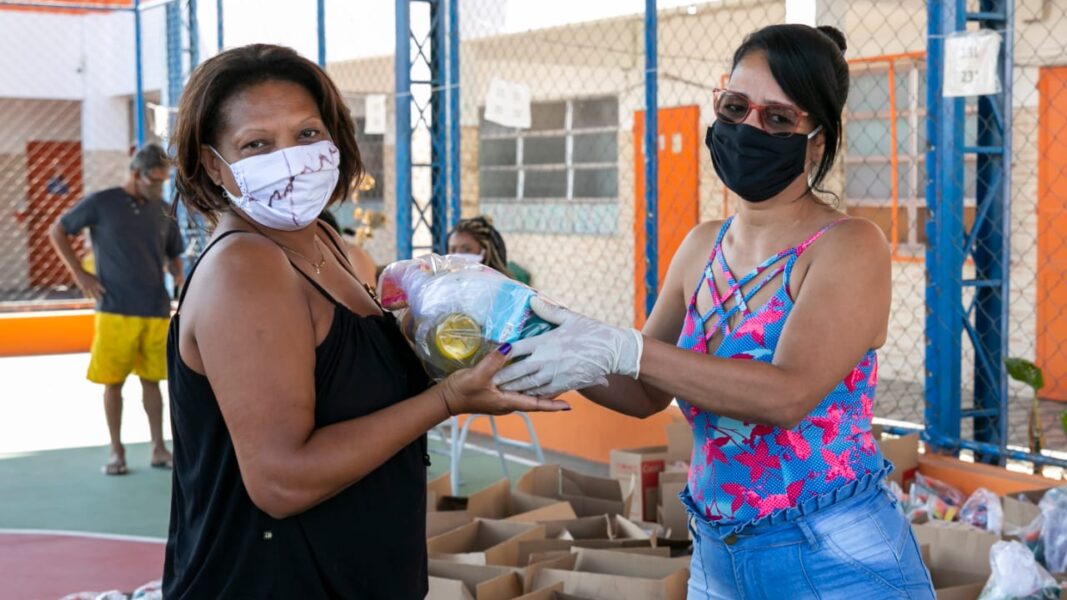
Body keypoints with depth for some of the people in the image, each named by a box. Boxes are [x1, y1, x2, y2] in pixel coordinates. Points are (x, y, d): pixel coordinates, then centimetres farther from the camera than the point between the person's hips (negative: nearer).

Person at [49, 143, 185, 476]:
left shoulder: (162, 210, 8)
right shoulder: (101, 203, -3)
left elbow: (173, 254, 20)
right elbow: (57, 231, 5)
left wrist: (178, 274, -1)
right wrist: (79, 273, -2)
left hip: (156, 311, 3)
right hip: (115, 310, -3)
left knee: (151, 379, 8)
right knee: (113, 381, 3)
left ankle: (159, 448, 15)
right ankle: (116, 451, 13)